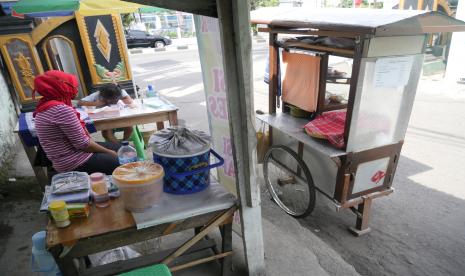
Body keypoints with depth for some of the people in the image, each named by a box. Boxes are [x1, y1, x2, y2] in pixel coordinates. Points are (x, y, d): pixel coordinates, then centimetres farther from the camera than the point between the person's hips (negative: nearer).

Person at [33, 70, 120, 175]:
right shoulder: (62, 109, -24)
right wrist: (109, 152, -11)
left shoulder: (44, 106, 7)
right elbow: (82, 143, -22)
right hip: (76, 162, -10)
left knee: (119, 147, 17)